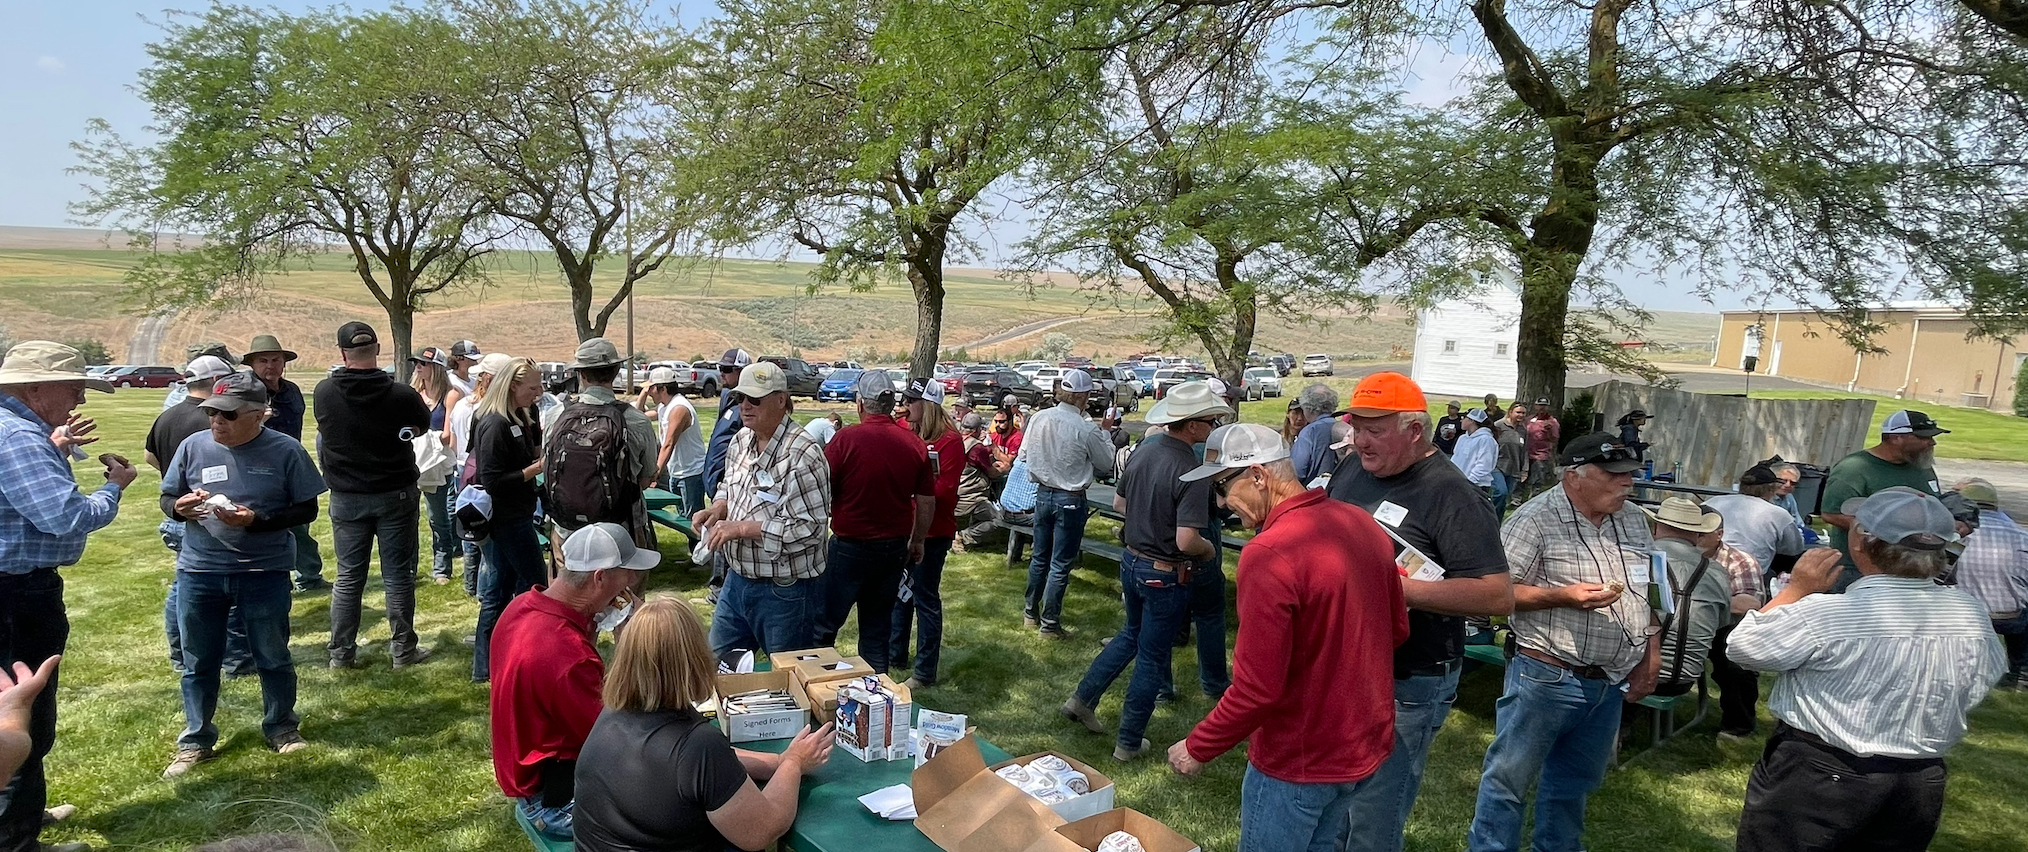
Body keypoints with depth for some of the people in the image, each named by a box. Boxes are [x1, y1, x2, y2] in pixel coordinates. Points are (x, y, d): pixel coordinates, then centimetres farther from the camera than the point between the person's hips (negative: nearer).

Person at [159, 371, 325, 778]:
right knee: (198, 662, 14)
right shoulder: (194, 446, -2)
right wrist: (180, 507, -15)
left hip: (265, 572, -2)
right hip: (199, 571, 2)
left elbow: (307, 509, -5)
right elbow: (166, 498, 8)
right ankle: (195, 740, 29)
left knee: (273, 657, 12)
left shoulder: (285, 450, -8)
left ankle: (281, 727, 30)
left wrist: (258, 520, -20)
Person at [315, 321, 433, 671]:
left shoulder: (324, 392, -9)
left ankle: (342, 652, 17)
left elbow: (323, 430, 10)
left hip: (346, 498, 2)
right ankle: (402, 649, 11)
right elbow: (423, 424, 6)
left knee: (348, 576, 11)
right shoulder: (402, 395, -14)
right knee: (398, 574, 5)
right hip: (396, 494, -2)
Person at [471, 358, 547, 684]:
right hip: (507, 519, -9)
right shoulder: (494, 425, -19)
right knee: (535, 585, -1)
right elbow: (493, 482, -23)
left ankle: (485, 668, 22)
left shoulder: (520, 419, 8)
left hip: (514, 516, 9)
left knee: (498, 593, 13)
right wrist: (535, 468, -21)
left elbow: (528, 454, 20)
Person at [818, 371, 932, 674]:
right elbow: (927, 501, 5)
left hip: (850, 546, -5)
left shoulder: (846, 438, -14)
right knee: (878, 629, 15)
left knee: (823, 627, 7)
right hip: (894, 547, 5)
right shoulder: (915, 444, -1)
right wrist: (917, 541, 18)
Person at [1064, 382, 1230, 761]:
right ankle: (1128, 742, 23)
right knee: (1152, 659, 10)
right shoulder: (1191, 473, -26)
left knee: (1132, 634, 29)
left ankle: (1082, 699, 31)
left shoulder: (1144, 449, -3)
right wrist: (1208, 549, -10)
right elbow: (1187, 541, -30)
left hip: (1132, 561, 7)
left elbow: (1118, 502, 10)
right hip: (1165, 575, -7)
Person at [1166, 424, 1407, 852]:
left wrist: (1197, 748, -12)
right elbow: (1397, 629, 9)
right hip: (1368, 743, 7)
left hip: (1300, 762, -7)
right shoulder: (1364, 525, -3)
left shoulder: (1268, 554, -28)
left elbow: (1256, 689, -26)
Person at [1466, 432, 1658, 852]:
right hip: (1546, 677, -7)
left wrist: (1651, 653, 13)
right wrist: (1562, 596, -26)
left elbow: (1649, 591, 18)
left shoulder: (1634, 519, 8)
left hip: (1611, 683, 7)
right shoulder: (1535, 519, -15)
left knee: (1574, 783, 21)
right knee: (1509, 778, 3)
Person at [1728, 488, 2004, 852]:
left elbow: (1744, 647, -11)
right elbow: (1977, 688, 9)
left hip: (1815, 780, -6)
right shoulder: (1972, 616, -6)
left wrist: (1796, 589, -4)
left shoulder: (1824, 615, -25)